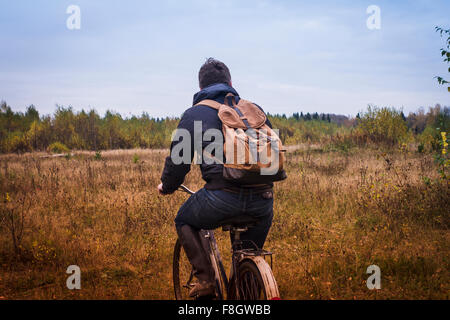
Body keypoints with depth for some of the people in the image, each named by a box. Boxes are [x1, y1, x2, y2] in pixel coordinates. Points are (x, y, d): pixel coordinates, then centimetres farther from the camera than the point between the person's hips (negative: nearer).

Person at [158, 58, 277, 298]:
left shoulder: (195, 113, 9)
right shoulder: (254, 108, 21)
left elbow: (178, 160, 7)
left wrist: (166, 187, 26)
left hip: (223, 197, -4)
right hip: (262, 199, 4)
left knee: (184, 222, 25)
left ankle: (205, 279, 12)